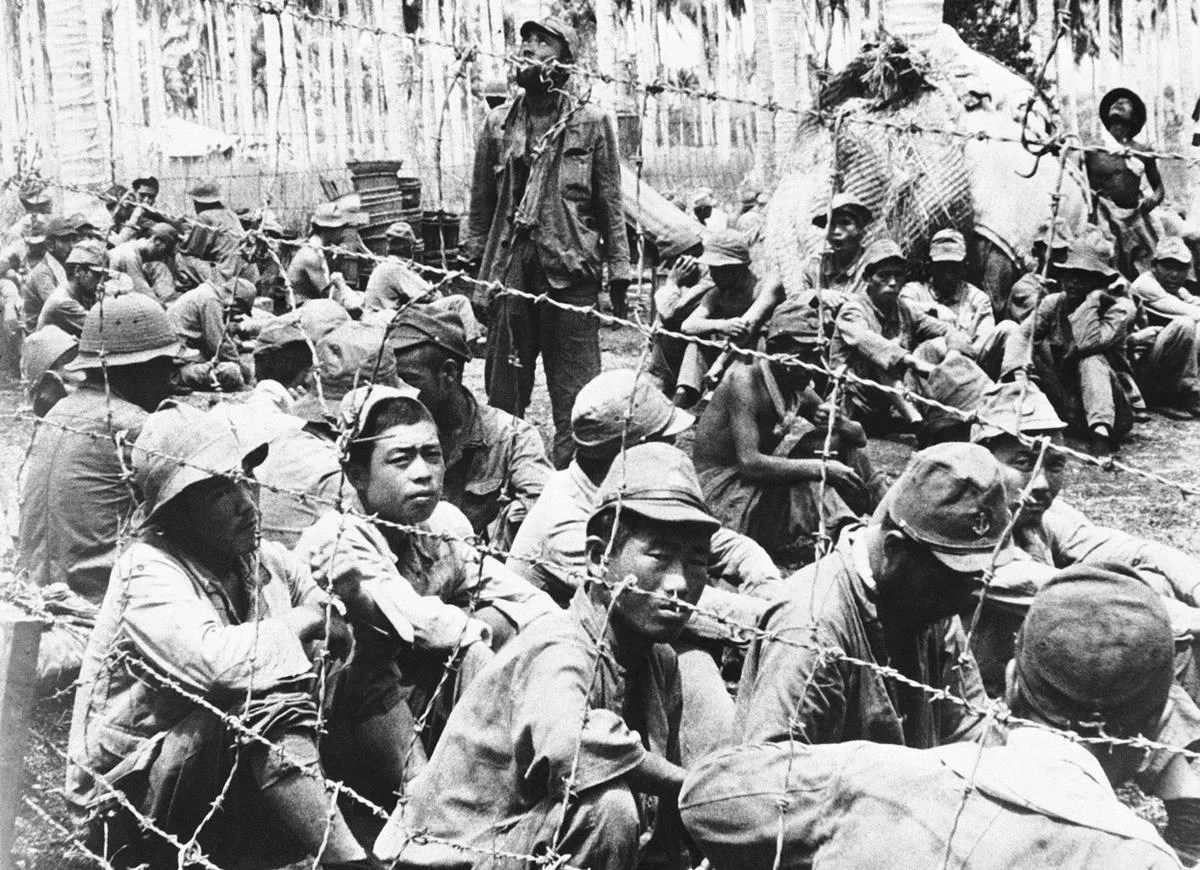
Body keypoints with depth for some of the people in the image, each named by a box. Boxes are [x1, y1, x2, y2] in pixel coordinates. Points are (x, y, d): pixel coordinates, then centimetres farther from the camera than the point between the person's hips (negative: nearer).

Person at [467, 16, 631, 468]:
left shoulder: (591, 123, 3)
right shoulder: (497, 124, 10)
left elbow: (610, 205, 4)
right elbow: (481, 206, 13)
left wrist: (618, 273, 1)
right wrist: (472, 267, 9)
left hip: (571, 273, -2)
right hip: (509, 273, 3)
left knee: (575, 398, -2)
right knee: (503, 394, 7)